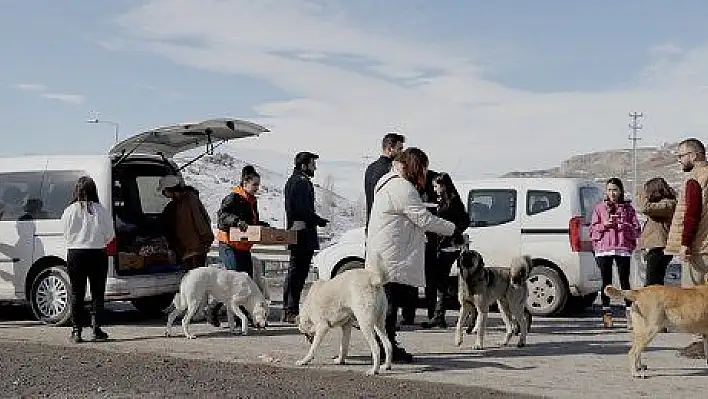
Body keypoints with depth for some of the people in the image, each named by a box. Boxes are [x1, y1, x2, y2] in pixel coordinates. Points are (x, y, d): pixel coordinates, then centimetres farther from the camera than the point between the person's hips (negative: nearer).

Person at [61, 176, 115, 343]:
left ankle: (76, 331, 7)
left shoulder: (69, 211, -5)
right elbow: (110, 236, 0)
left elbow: (66, 235, 4)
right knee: (97, 293, 8)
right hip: (97, 254, -1)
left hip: (75, 254, 1)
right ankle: (96, 329, 4)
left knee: (77, 294, 8)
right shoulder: (100, 210, -7)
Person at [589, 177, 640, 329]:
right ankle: (606, 312, 10)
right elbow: (592, 230, 8)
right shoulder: (599, 207, 11)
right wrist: (604, 225, -8)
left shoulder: (627, 207, 10)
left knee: (624, 281, -3)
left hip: (623, 248, -1)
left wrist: (623, 224, -10)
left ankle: (629, 312, 1)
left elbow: (636, 229, 5)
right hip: (603, 249, 1)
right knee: (606, 281, 4)